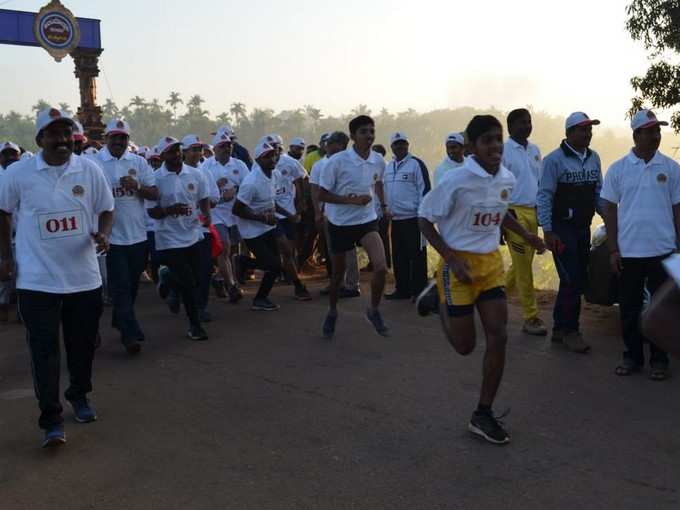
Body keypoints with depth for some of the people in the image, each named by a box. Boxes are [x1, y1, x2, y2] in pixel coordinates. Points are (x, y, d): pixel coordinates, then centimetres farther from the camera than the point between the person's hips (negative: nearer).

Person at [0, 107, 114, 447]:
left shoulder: (90, 170, -2)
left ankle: (79, 395, 36)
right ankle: (51, 420, 6)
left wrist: (103, 235, -12)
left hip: (85, 276, 2)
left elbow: (106, 210, 8)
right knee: (44, 350, -1)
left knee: (83, 343, 13)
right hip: (37, 280, -2)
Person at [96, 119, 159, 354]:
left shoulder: (139, 162, 6)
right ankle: (130, 333, 0)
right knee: (120, 286, -3)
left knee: (132, 284, 16)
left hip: (138, 235, 4)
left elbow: (154, 194, 4)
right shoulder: (94, 163, -4)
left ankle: (119, 321, 36)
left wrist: (137, 186, -13)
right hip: (112, 236, -4)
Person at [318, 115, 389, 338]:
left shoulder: (379, 161, -4)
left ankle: (374, 311, 9)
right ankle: (332, 312, 39)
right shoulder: (337, 161, -18)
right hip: (340, 223, -2)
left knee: (381, 267, -16)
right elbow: (322, 194, -14)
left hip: (367, 221, 3)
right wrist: (352, 200, -23)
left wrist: (383, 204, 10)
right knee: (338, 273, 12)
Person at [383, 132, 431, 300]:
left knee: (417, 256, -2)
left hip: (413, 218, -7)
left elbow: (424, 189, -10)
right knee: (398, 256, 12)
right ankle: (402, 289, 21)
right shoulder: (389, 166, 16)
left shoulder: (416, 164, -6)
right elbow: (385, 190, 24)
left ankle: (419, 290, 6)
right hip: (395, 218, 7)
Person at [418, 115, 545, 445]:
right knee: (465, 346, 3)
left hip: (492, 263, 5)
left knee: (498, 337, -3)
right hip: (459, 265, -5)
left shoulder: (507, 179, 1)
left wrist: (526, 235, 11)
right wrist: (452, 259, -21)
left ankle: (483, 415, 11)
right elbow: (425, 221, -12)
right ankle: (439, 301, 36)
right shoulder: (456, 180, -19)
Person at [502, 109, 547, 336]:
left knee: (523, 264, 13)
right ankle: (531, 317, 2)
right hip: (514, 213, -7)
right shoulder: (503, 151, -8)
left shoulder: (535, 150, 13)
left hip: (533, 212, 7)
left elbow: (540, 182, 19)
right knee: (524, 266, -4)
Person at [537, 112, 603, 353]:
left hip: (584, 228, 7)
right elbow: (544, 196, -12)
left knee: (578, 280, 11)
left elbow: (598, 193, 16)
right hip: (562, 228, -7)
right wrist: (548, 231, -16)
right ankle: (570, 331, 7)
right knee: (571, 281, -7)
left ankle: (559, 329, 23)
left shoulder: (594, 158, 10)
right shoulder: (555, 159, -10)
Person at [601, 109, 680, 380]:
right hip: (628, 252, 0)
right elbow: (609, 209, 4)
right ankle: (632, 356, 21)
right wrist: (613, 249, -1)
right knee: (629, 308, 8)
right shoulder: (618, 169, 2)